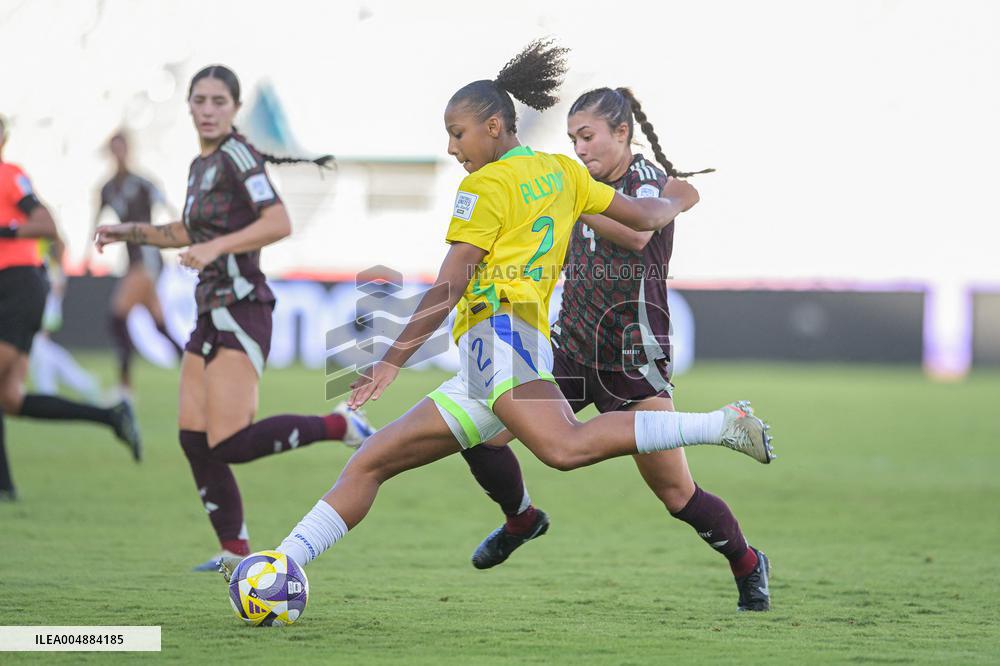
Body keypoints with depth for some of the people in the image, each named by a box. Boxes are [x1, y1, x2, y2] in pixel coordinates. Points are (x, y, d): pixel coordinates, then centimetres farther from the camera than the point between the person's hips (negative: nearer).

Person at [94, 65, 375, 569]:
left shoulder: (236, 156, -11)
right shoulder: (201, 166, 16)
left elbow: (279, 224, -22)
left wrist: (216, 247, -26)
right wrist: (130, 232, 25)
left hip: (241, 311, -9)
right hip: (212, 315, 9)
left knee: (230, 445, -16)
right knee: (195, 441, 5)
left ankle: (339, 425, -3)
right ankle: (236, 551, 10)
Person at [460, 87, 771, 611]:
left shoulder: (648, 180, -8)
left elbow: (637, 233, -31)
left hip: (633, 362, -6)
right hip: (571, 350, 6)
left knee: (676, 493, -5)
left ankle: (747, 565, 19)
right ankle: (522, 519, 18)